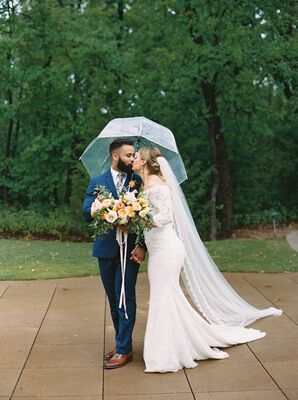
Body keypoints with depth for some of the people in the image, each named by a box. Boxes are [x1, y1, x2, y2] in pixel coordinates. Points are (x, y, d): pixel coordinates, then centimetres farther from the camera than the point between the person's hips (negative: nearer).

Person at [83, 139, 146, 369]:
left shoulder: (139, 182, 3)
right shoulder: (97, 183, 6)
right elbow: (87, 212, -6)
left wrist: (142, 245, -15)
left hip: (131, 248, -2)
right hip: (106, 249, 3)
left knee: (126, 297, -5)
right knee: (113, 299, 12)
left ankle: (124, 350, 2)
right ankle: (122, 343, 26)